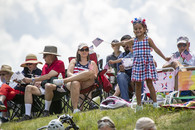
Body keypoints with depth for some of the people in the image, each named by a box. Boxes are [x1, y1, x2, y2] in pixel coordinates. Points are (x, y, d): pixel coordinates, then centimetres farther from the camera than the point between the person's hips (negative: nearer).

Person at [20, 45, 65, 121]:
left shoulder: (59, 63, -4)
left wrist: (32, 80, -14)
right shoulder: (45, 66, 21)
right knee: (29, 88, -11)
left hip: (57, 87, -8)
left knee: (48, 85, -40)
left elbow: (48, 76, -15)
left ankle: (46, 111, -24)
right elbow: (42, 80, 20)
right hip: (44, 89, 8)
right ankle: (27, 115, -22)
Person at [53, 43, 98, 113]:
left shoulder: (92, 63, 28)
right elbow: (69, 73, 11)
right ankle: (75, 109, -47)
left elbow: (95, 77, 13)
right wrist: (75, 76, -11)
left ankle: (63, 81, -36)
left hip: (86, 84, 1)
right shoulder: (74, 61, 28)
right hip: (72, 81, -1)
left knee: (90, 73, -35)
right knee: (75, 83, -42)